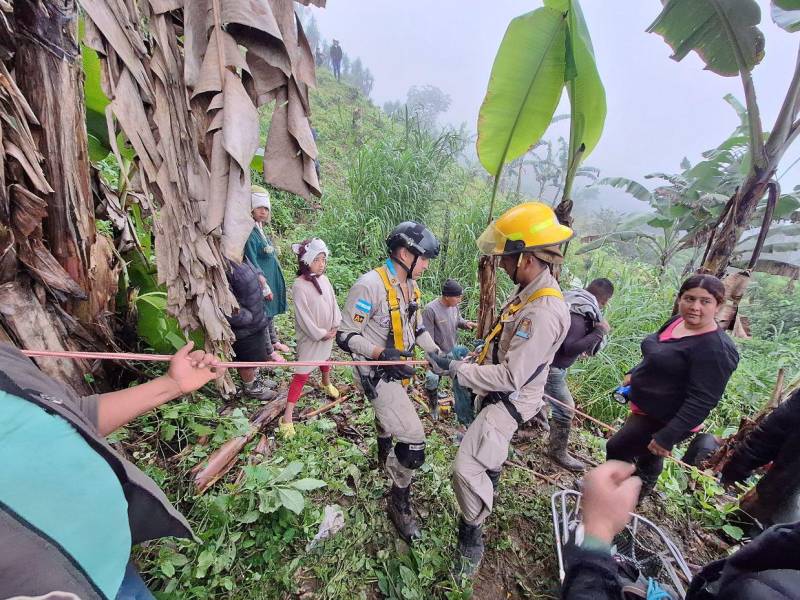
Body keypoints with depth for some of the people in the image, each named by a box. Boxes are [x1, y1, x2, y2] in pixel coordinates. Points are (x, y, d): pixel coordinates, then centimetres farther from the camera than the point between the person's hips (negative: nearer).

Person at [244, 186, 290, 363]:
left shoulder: (261, 229, 9)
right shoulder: (249, 232, -17)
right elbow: (252, 261, -19)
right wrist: (264, 286, -18)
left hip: (271, 276, 9)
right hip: (261, 279, -9)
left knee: (271, 311, 19)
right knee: (263, 314, 3)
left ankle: (274, 341, 35)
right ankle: (270, 351, 15)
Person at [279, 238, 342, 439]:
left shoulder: (324, 279, -3)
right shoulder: (299, 286, -23)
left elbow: (333, 302, 3)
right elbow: (303, 317, -22)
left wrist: (335, 326, -5)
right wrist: (320, 334, -18)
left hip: (328, 333, 7)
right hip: (310, 336, -6)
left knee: (325, 359, 30)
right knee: (302, 374, -5)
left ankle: (326, 384, 59)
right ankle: (287, 417, 3)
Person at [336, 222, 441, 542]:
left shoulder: (410, 286, 1)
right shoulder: (370, 284, -26)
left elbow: (417, 328, 11)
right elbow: (346, 336, -23)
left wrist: (438, 354, 1)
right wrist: (381, 354, -35)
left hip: (398, 369, 9)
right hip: (376, 374, -9)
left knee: (390, 415, 33)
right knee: (413, 440, -10)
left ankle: (385, 457, 65)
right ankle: (399, 504, 18)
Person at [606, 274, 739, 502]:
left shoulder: (716, 349, -28)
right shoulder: (679, 321, -2)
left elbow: (701, 402, -29)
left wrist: (666, 437, -28)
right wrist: (634, 374, 18)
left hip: (662, 419, -8)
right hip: (646, 408, 8)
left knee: (616, 450, 1)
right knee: (648, 456, 26)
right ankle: (637, 495, 48)